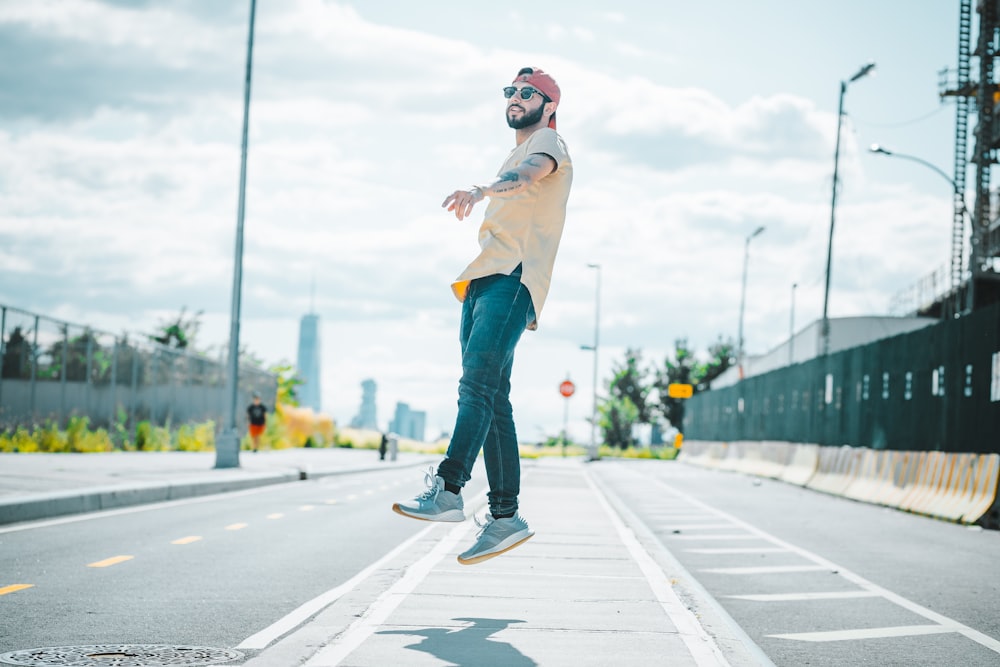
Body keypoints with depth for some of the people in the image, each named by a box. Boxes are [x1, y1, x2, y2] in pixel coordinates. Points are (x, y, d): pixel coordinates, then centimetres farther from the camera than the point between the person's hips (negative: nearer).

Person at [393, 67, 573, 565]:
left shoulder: (548, 143, 3)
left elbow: (531, 172, -21)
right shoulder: (514, 159, 33)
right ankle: (504, 516, 0)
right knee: (490, 398, 1)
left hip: (512, 280, -9)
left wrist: (481, 189, -41)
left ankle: (447, 490, -34)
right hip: (485, 281, 9)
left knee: (477, 383, -23)